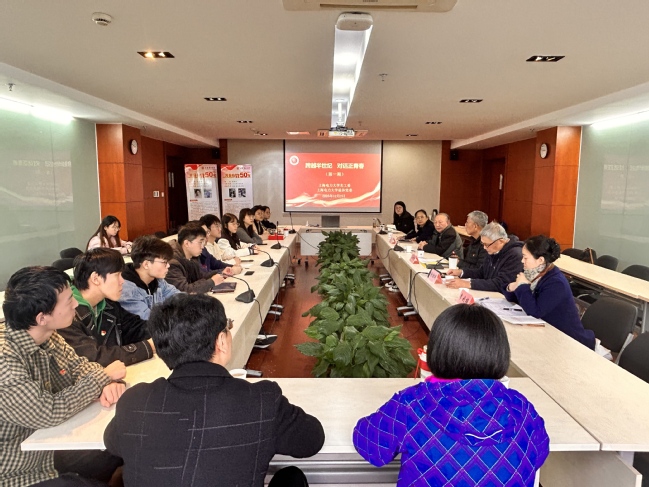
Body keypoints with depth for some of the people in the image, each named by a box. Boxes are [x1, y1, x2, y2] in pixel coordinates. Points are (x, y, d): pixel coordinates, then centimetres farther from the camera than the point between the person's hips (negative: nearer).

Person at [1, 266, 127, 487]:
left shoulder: (46, 336, -7)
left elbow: (79, 366, 4)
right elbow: (48, 413, -32)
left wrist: (110, 383, -18)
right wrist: (103, 376, -19)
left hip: (48, 451, 8)